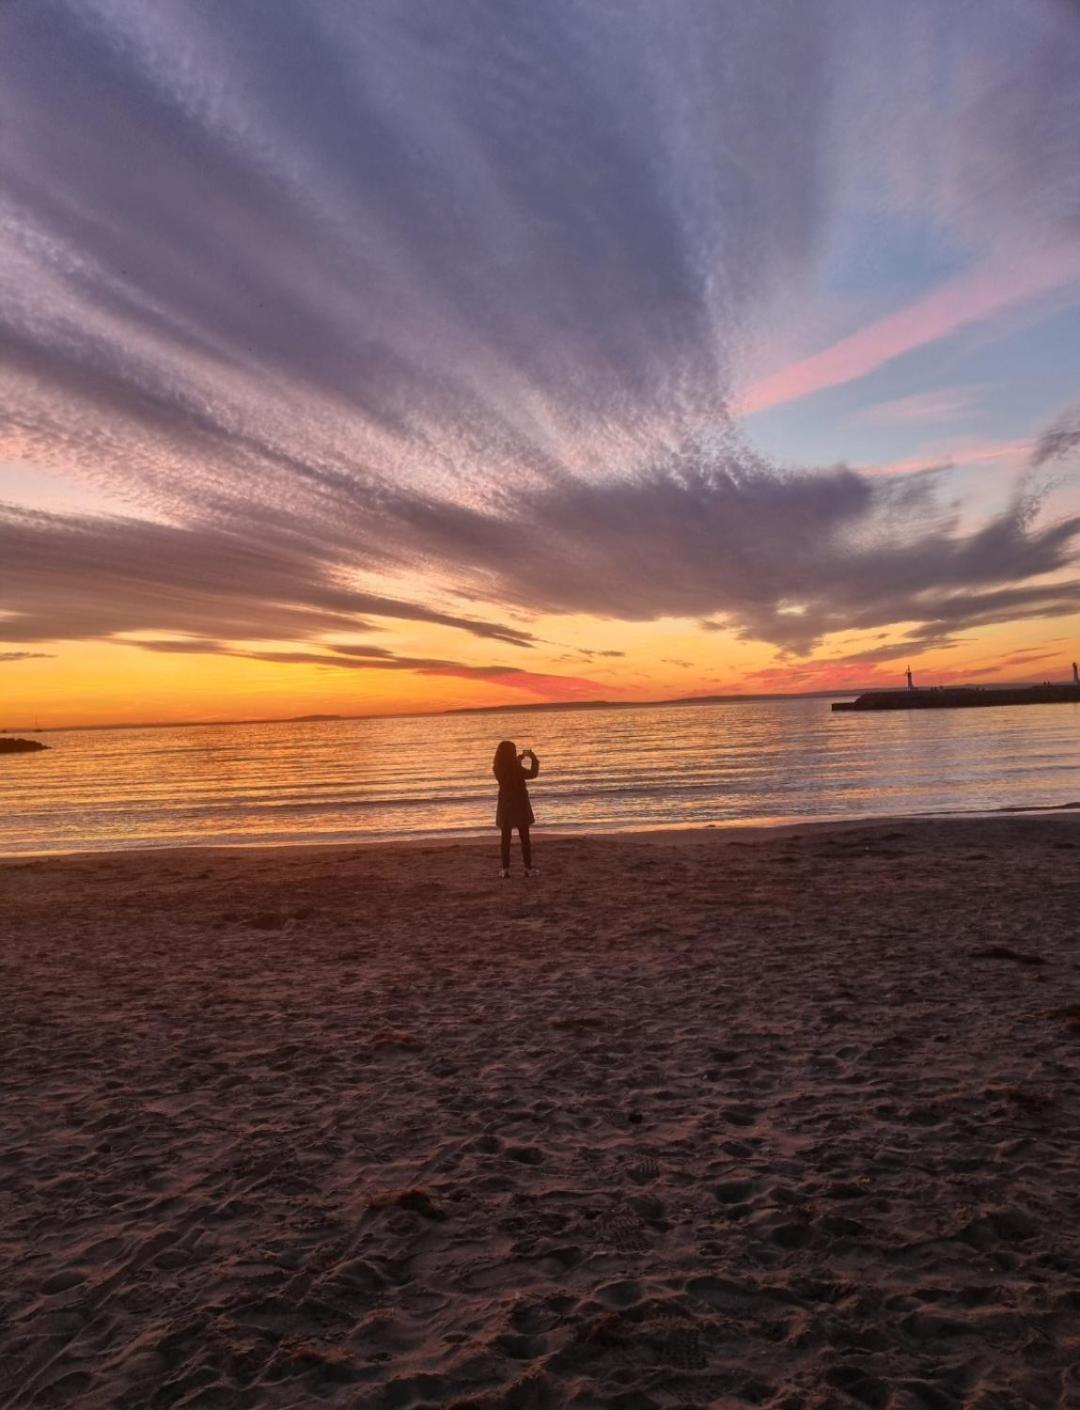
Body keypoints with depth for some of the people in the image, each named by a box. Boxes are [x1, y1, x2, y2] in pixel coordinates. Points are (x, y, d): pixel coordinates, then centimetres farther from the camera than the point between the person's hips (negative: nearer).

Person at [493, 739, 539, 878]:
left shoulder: (498, 769, -3)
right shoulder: (516, 768, -20)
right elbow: (533, 773, -11)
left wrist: (520, 758, 19)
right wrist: (533, 758, 1)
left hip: (505, 805, 4)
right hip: (519, 804, -4)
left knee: (505, 838, 9)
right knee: (524, 837, 7)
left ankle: (505, 869, 8)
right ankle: (528, 868, 10)